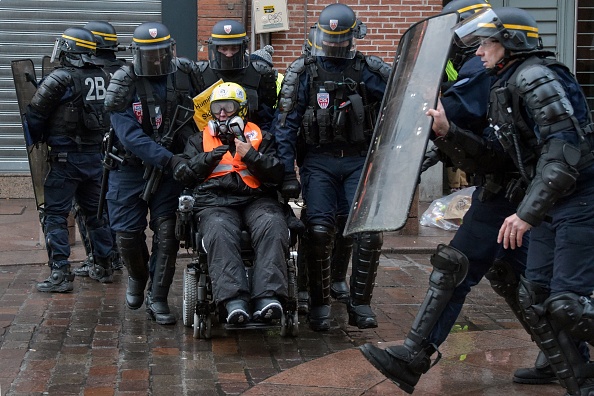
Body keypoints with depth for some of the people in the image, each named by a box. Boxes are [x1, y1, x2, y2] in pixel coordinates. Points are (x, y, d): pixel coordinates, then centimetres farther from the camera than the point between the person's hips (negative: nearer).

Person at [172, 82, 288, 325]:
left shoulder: (260, 138, 25)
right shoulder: (200, 140, 28)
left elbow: (277, 174, 11)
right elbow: (183, 175, 16)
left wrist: (251, 156, -2)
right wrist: (207, 159, 1)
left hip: (256, 199, 0)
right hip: (215, 202, 0)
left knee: (272, 226, -36)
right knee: (219, 232, -37)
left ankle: (267, 297, -47)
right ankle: (234, 300, -49)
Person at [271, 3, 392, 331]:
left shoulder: (368, 70, 5)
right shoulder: (303, 71, 3)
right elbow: (285, 124, 1)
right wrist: (287, 173, -4)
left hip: (359, 160, 1)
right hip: (319, 161, -1)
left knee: (370, 229, -13)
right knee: (320, 229, -16)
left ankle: (360, 304, 1)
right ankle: (319, 304, 1)